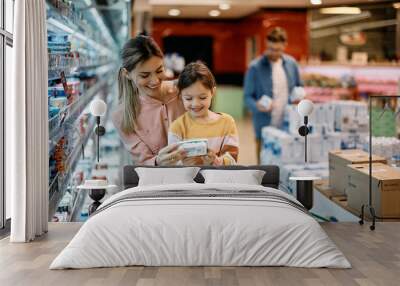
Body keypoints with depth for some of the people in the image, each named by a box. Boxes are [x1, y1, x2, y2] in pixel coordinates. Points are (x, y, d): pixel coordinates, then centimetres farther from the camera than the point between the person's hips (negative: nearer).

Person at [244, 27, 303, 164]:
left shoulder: (291, 63, 7)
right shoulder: (255, 67, -6)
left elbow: (299, 87, 20)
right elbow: (248, 97, -4)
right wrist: (258, 106, -25)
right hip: (265, 125, -3)